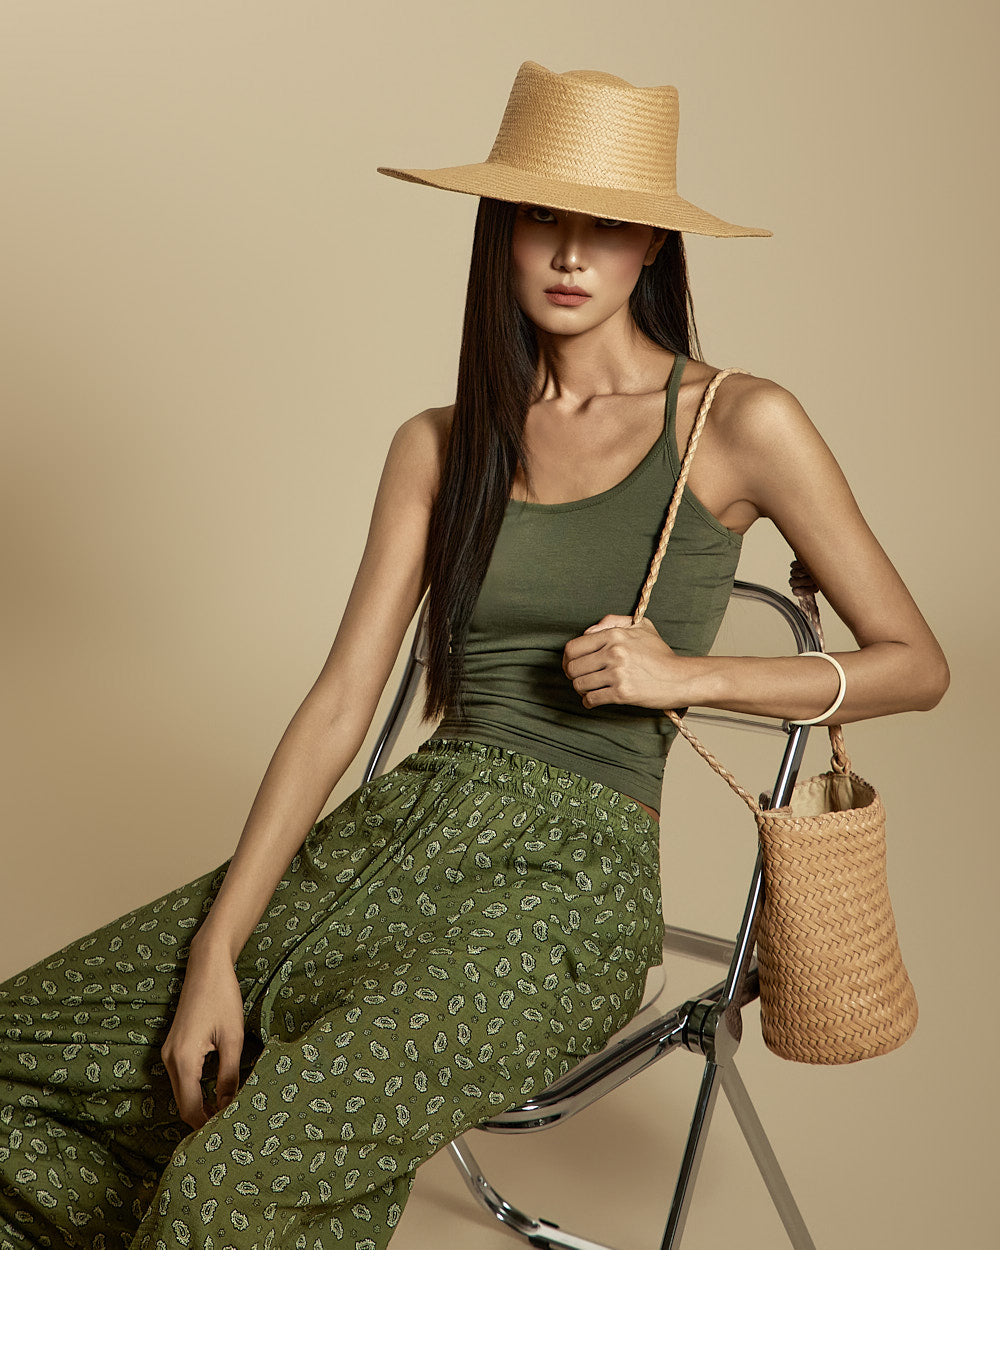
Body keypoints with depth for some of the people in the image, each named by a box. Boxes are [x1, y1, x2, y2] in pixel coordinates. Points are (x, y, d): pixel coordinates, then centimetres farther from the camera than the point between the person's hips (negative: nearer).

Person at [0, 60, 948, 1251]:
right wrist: (215, 951, -6)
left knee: (234, 1174, -27)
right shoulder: (439, 448, 10)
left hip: (572, 880, -4)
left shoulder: (739, 425, 0)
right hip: (400, 830, 5)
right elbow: (338, 707, 3)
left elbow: (915, 664, 5)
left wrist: (692, 674, -10)